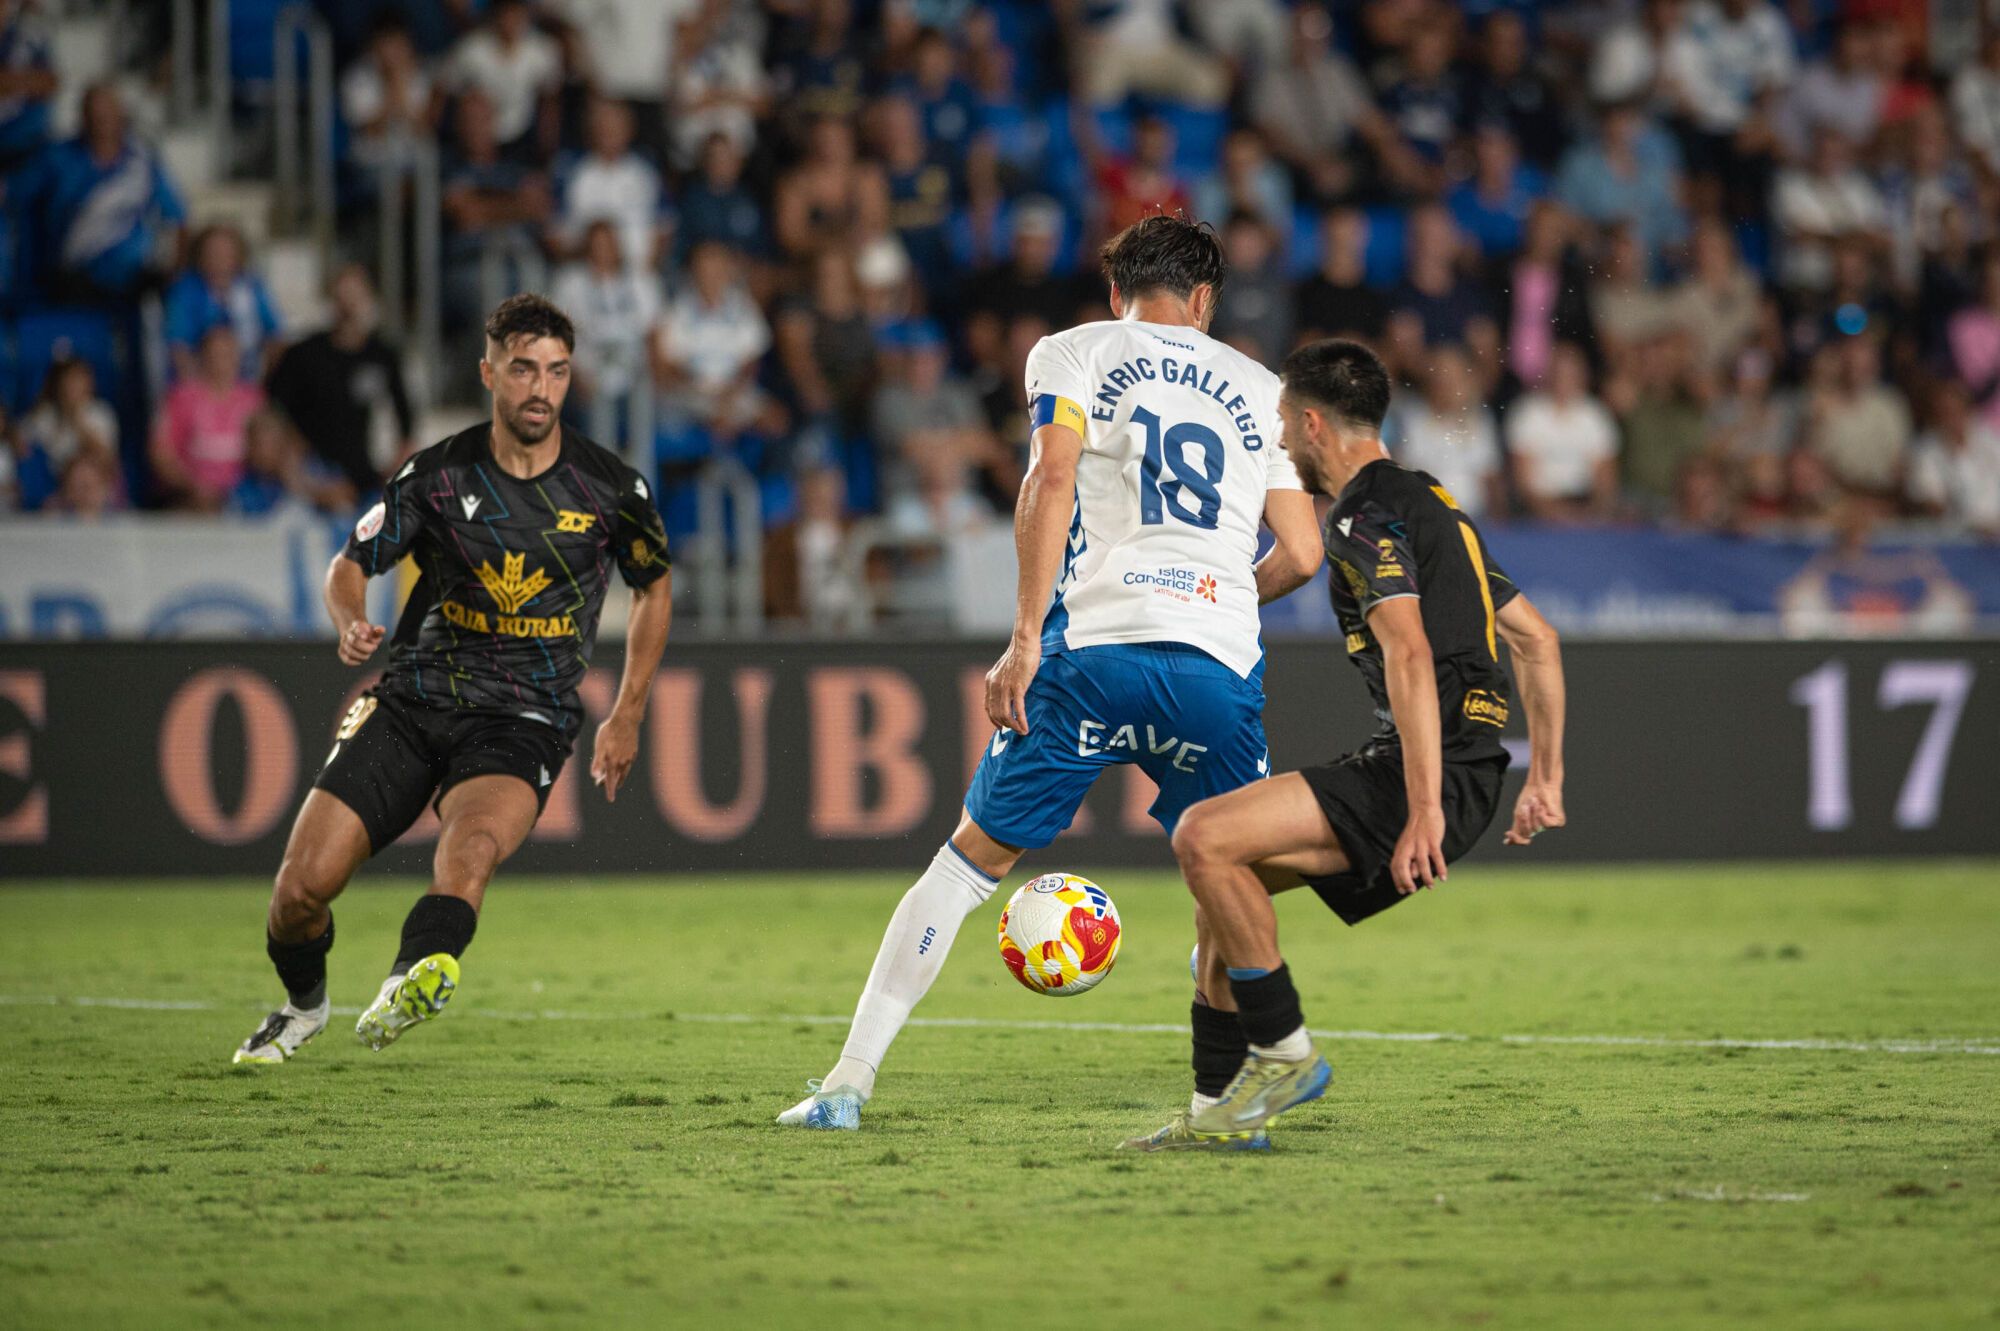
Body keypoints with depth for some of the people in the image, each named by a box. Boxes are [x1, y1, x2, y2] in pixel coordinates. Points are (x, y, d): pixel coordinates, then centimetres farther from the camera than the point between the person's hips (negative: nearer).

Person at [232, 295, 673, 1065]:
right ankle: (303, 1003, 26)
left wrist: (626, 717, 12)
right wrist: (351, 625, -15)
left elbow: (654, 585, 16)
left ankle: (413, 984, -60)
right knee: (301, 888, -6)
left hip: (525, 721, -2)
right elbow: (351, 563, 9)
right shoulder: (437, 476, -2)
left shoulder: (613, 491, -2)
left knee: (472, 848, -36)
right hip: (413, 702, 2)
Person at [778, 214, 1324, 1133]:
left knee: (976, 852, 7)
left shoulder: (1071, 355, 13)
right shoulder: (1256, 389, 19)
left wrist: (1025, 638, -8)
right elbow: (1300, 554, 14)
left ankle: (849, 1080, 5)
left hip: (1094, 644, -1)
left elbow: (1053, 481, -5)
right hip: (1221, 660, 1)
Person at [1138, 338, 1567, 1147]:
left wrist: (1424, 810, -29)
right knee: (1219, 864, 16)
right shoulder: (1429, 505, 22)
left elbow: (1411, 658, -23)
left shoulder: (1365, 517, -9)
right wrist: (1544, 778, 24)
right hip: (1445, 776, 10)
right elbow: (1537, 640, 24)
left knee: (1204, 839, -17)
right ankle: (1218, 1109, 16)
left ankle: (1285, 1054, -8)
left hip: (1436, 772, -10)